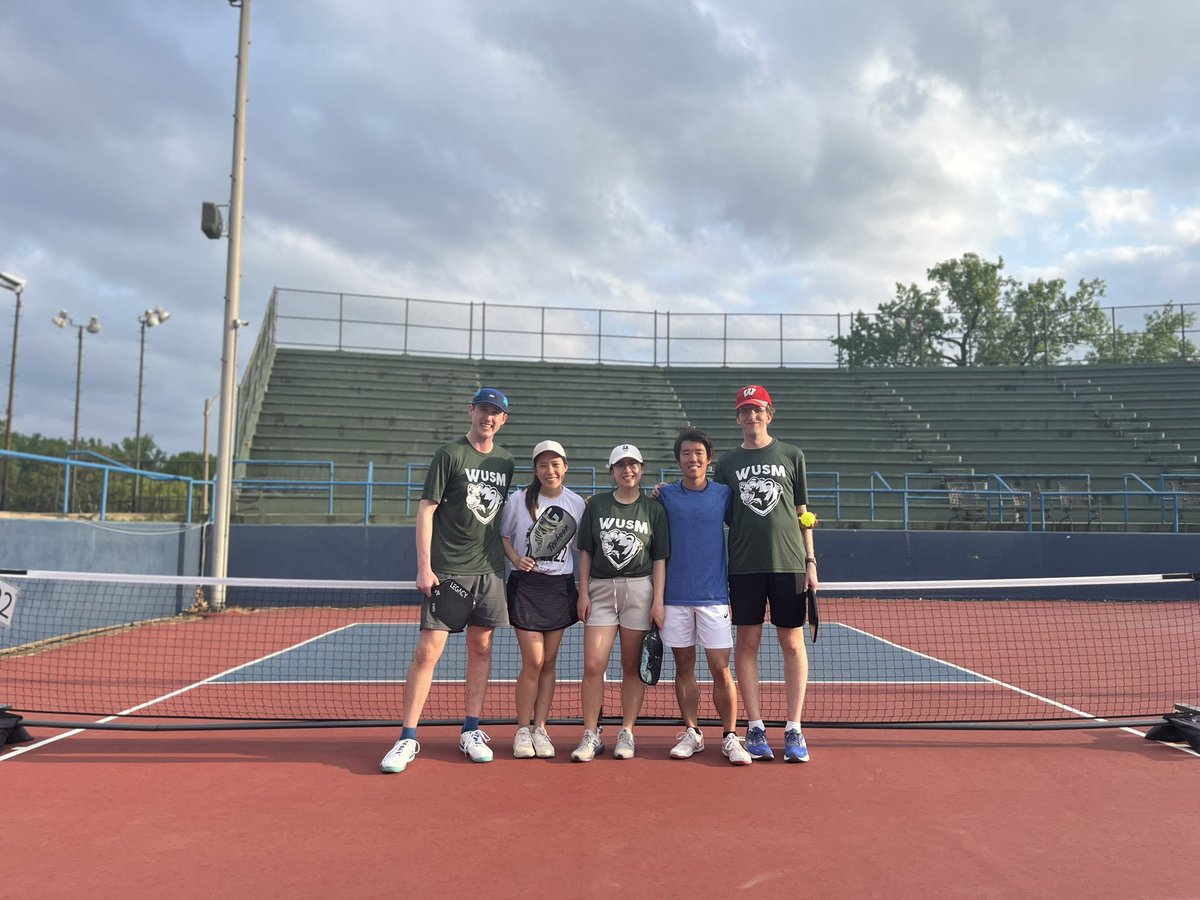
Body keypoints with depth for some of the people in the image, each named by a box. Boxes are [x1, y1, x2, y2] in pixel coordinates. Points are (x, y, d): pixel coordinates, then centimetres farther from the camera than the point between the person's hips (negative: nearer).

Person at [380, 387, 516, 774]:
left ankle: (471, 732, 21)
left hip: (489, 571, 5)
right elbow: (426, 510, -6)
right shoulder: (450, 454, -3)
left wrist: (506, 558, 12)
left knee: (481, 648, 9)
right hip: (446, 570, -5)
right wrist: (424, 567, -13)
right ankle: (407, 739, 3)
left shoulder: (505, 461, 11)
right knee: (428, 650, -6)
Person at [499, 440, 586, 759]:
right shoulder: (519, 499, -4)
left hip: (560, 587, 3)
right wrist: (516, 558, -11)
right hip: (526, 585, -3)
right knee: (533, 662, -6)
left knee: (549, 662, 7)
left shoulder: (577, 503, 3)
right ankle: (522, 730, 10)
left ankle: (540, 728, 18)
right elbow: (502, 535, 4)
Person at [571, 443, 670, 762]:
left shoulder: (654, 510, 6)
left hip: (639, 589, -1)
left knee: (632, 666, 4)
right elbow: (586, 552, 9)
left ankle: (626, 733, 13)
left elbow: (660, 559, 5)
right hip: (600, 589, 1)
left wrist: (658, 600, -2)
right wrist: (583, 592, 2)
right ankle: (591, 735, 3)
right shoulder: (596, 505, 8)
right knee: (593, 666, -6)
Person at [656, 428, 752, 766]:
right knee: (684, 666, 8)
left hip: (713, 595, -1)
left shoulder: (724, 494, 3)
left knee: (721, 669, -2)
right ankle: (691, 733, 20)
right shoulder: (665, 495, 4)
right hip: (675, 595, 1)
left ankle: (730, 737, 9)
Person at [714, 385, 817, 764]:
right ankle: (756, 728, 11)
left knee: (792, 643, 2)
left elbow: (802, 513, 9)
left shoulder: (791, 456, 8)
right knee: (747, 642, 2)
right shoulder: (727, 463, 10)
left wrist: (810, 561, 4)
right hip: (743, 565, 1)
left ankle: (794, 729, 10)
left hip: (788, 562, 0)